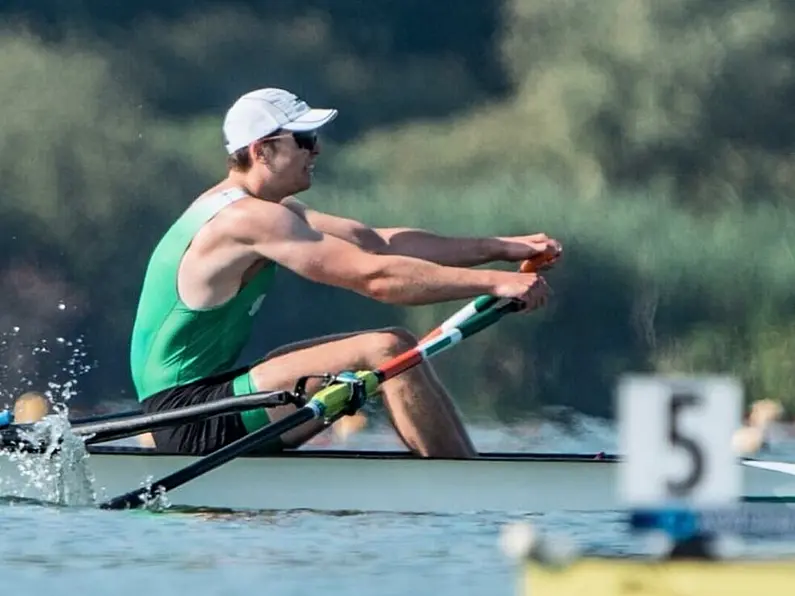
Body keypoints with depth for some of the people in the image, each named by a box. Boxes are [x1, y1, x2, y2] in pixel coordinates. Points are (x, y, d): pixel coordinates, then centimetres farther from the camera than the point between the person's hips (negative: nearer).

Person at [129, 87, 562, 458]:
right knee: (385, 352, -19)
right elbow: (374, 276, -24)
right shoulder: (249, 219, -18)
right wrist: (494, 283, -21)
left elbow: (375, 242, 11)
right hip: (191, 424, -11)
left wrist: (501, 248, 6)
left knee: (395, 350, 10)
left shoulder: (271, 209, 14)